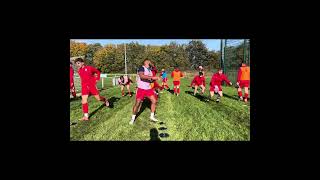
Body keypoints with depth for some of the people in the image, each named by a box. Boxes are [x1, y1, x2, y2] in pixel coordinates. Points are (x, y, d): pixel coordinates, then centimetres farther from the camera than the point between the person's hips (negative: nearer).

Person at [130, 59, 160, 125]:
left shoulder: (149, 70, 11)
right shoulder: (142, 68, -14)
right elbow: (141, 76, -34)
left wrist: (155, 78, 0)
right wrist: (152, 77, -35)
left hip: (149, 89, 7)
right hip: (141, 89, -7)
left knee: (154, 101, 4)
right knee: (137, 104, -3)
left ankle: (152, 116, 20)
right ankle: (133, 118, 15)